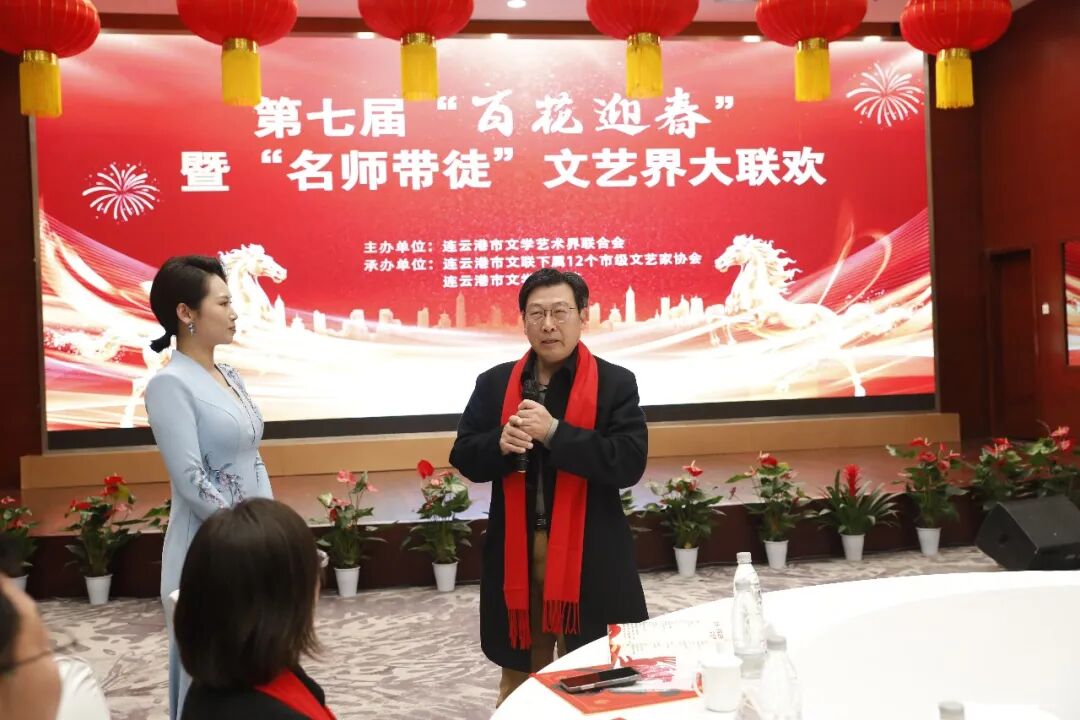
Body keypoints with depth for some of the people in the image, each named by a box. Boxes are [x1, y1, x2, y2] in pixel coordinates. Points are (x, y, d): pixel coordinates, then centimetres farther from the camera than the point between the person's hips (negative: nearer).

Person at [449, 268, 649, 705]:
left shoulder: (615, 383, -4)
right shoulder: (494, 383, 6)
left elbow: (629, 463, -14)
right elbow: (464, 458, 6)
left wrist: (554, 432, -22)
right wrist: (501, 442, -16)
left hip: (588, 558, -2)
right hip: (515, 554, 3)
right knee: (518, 680, 17)